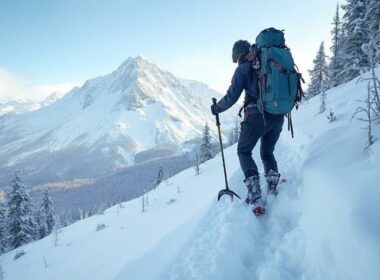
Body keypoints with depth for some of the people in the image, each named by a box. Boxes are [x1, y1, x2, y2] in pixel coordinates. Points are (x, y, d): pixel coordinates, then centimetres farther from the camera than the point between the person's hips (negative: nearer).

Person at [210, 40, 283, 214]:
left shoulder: (243, 69, -1)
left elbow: (232, 97, -4)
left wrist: (216, 109, 12)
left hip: (256, 116, -5)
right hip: (278, 117, 5)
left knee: (244, 152, 11)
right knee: (267, 153, 23)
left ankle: (255, 195, -6)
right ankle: (272, 188, 4)